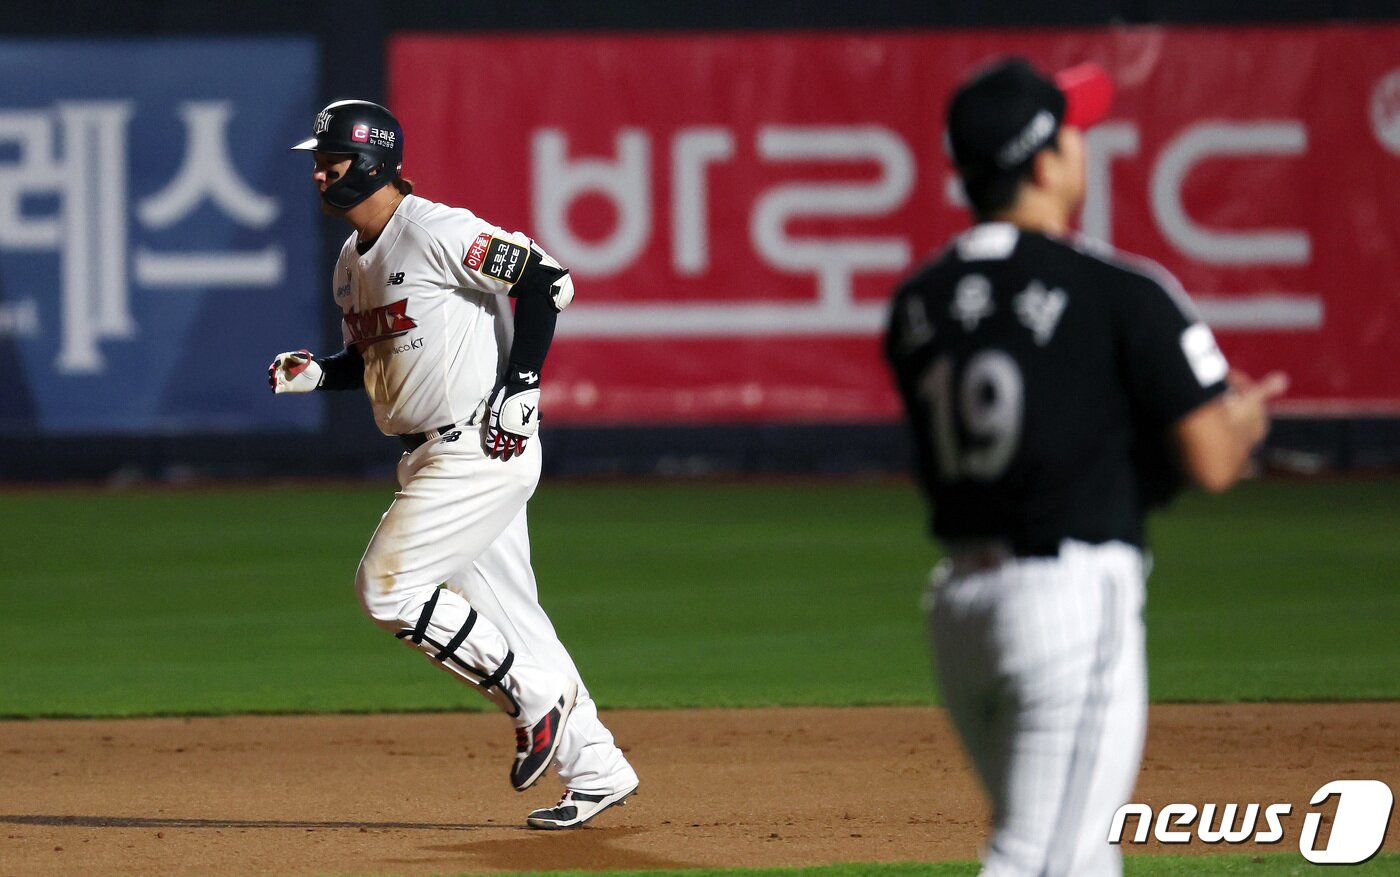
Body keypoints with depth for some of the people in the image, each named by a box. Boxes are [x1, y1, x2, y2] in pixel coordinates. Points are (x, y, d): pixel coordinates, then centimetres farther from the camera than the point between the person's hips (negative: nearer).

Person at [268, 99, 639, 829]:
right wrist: (315, 373, 5)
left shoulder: (436, 233, -15)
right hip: (432, 459, 10)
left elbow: (547, 281, -19)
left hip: (482, 447, -10)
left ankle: (534, 696, -2)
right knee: (503, 618, 10)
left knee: (388, 584, -12)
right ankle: (594, 770, 16)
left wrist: (521, 387, -20)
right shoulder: (351, 262, 14)